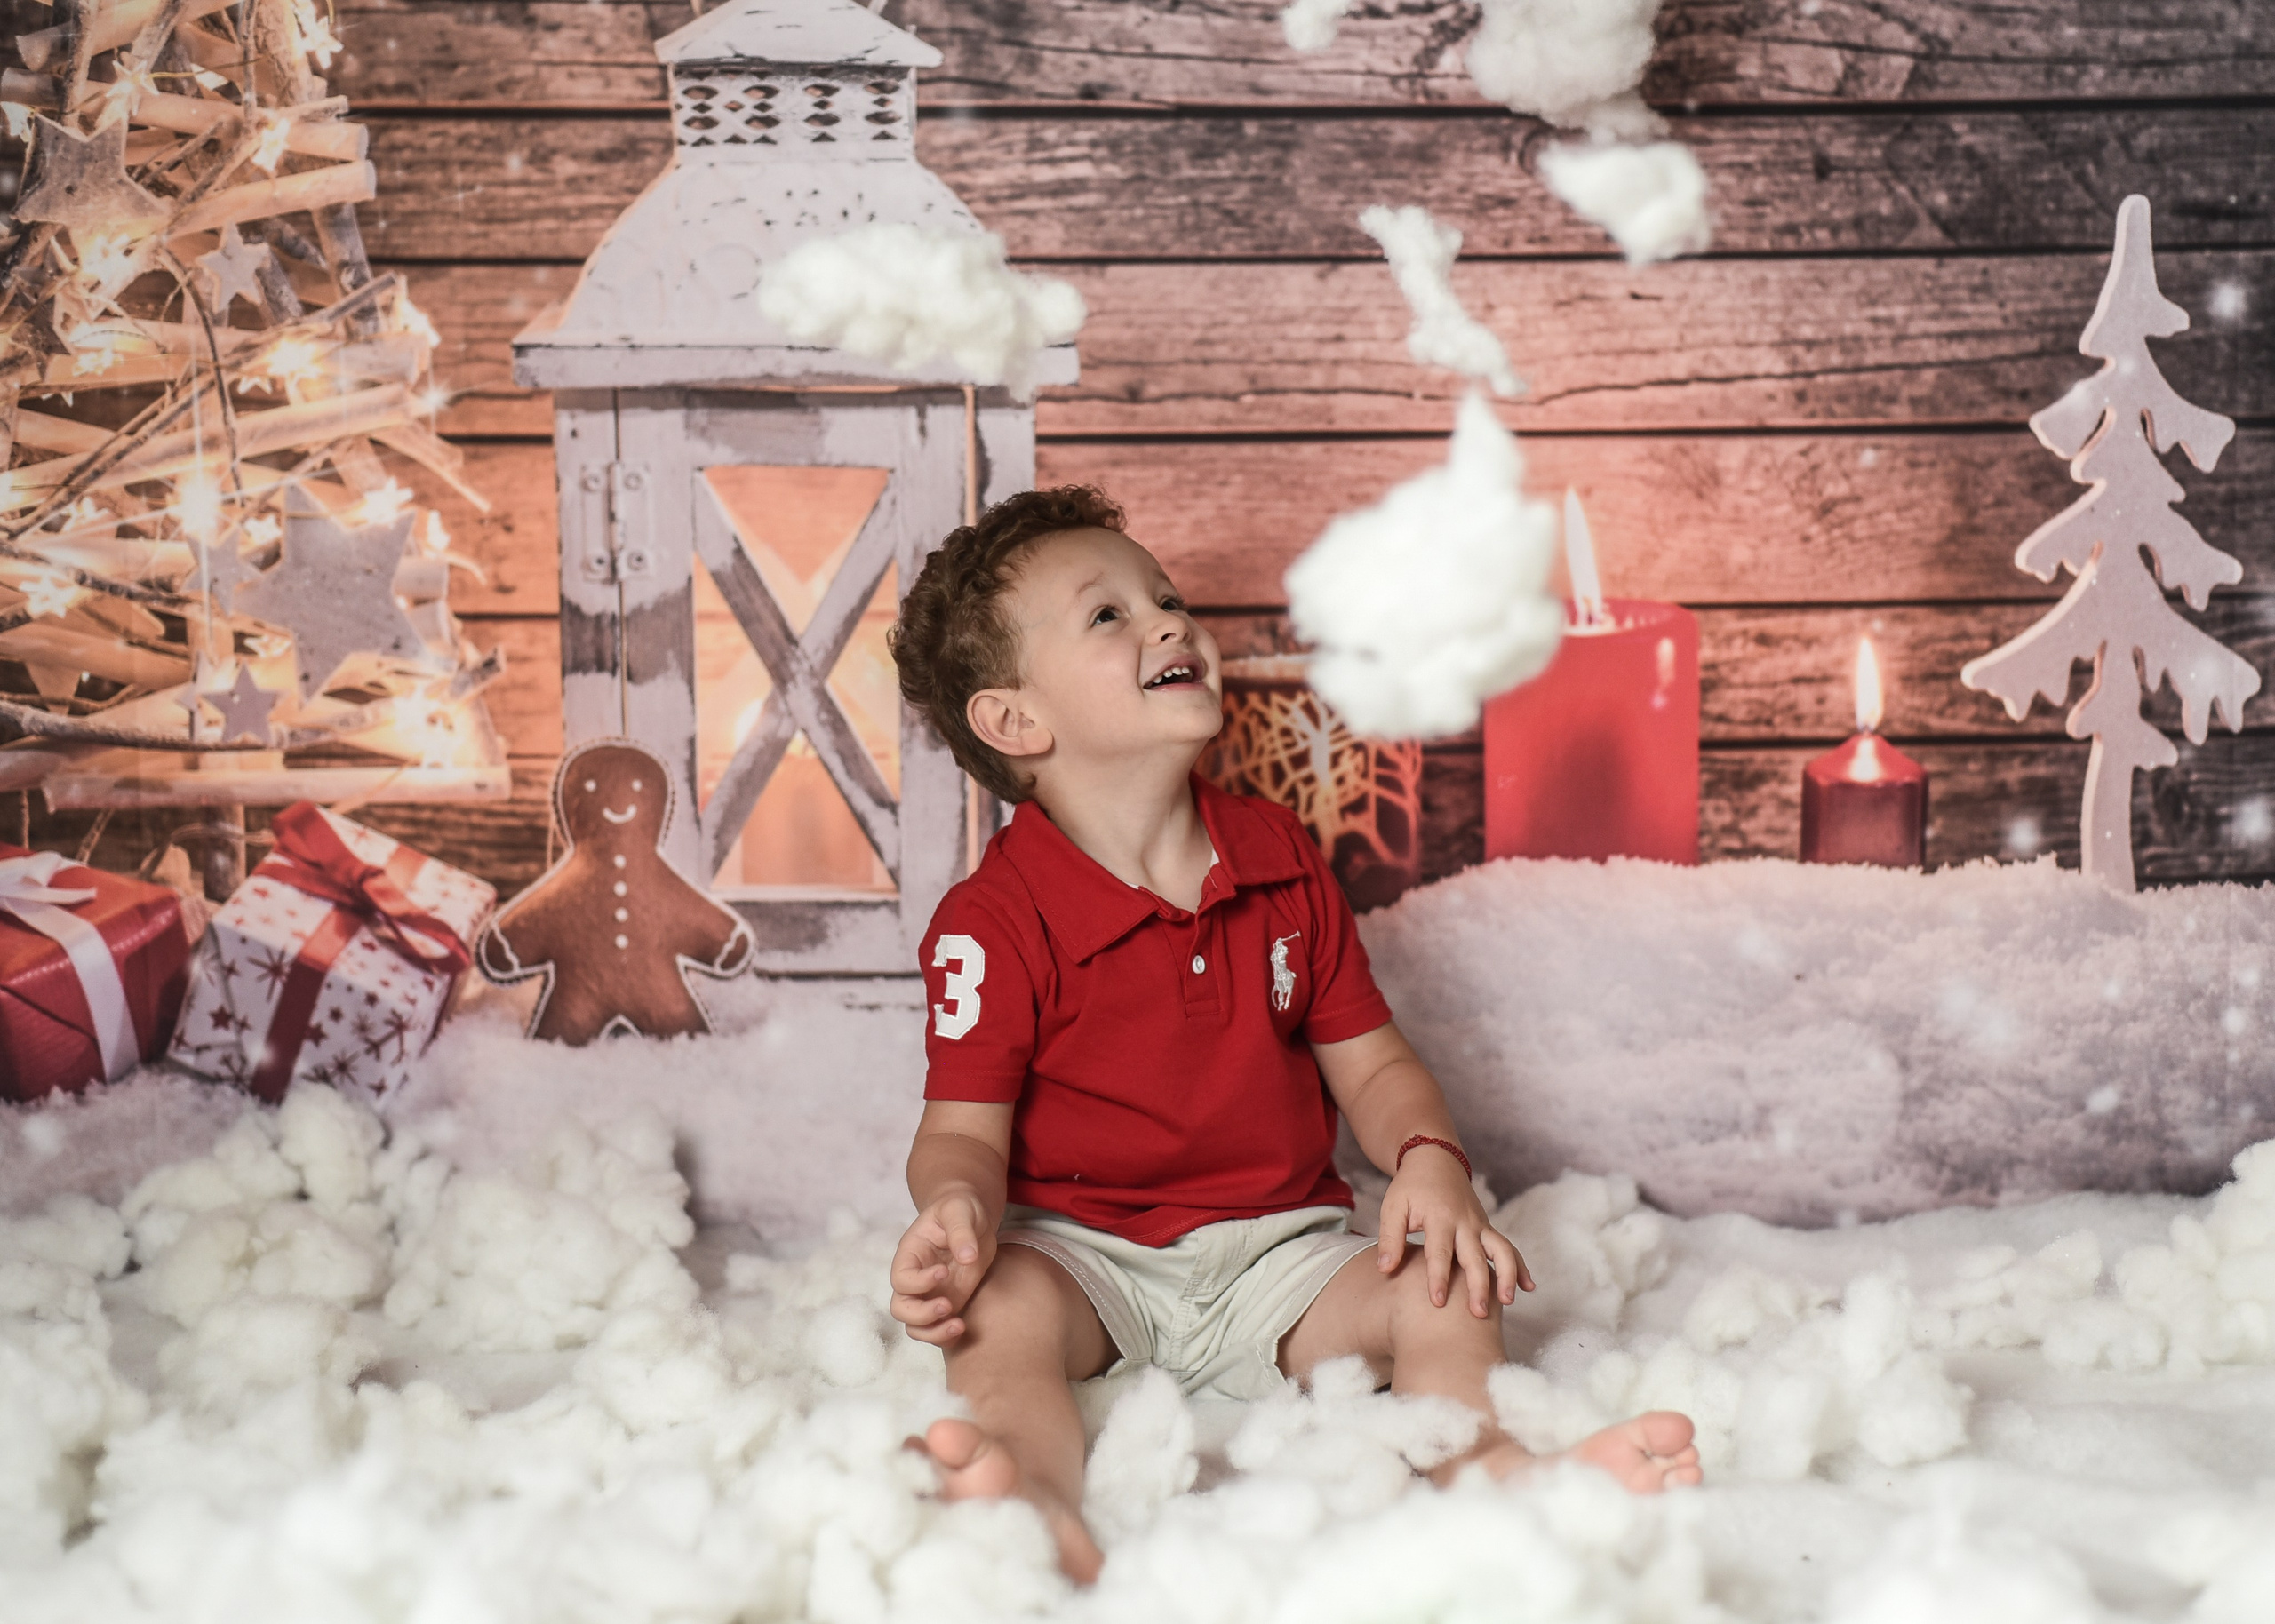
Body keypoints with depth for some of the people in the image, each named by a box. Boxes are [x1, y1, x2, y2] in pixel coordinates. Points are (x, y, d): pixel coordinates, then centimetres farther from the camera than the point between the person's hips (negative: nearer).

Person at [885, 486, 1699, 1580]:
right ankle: (1041, 1508, -63)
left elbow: (1368, 1062, 10)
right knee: (996, 1308, -35)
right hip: (1083, 1251, -4)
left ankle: (1494, 1475, -44)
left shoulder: (1283, 860, 7)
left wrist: (1430, 1162, -12)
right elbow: (966, 1127, -10)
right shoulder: (993, 922, -8)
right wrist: (957, 1206, -35)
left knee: (1443, 1296, -20)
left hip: (1276, 1248, 5)